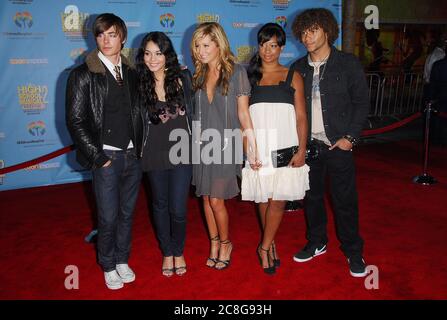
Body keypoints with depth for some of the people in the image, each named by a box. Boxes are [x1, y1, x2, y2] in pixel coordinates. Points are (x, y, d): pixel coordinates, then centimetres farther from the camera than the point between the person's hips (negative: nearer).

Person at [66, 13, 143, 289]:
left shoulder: (131, 73, 8)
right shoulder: (83, 75, -5)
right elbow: (75, 121, -7)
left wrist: (139, 147, 4)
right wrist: (98, 157, -10)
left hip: (133, 156, 4)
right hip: (107, 158, -4)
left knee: (127, 213, 14)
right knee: (108, 217, 4)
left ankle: (123, 260, 34)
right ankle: (109, 266, 27)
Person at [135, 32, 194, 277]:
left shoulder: (182, 78, -3)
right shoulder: (140, 84, -3)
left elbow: (192, 111, 7)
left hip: (181, 152, -1)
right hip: (154, 154, 1)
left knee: (178, 209, -1)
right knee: (160, 205, 15)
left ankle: (179, 252, 27)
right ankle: (167, 252, 37)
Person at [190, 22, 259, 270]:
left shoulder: (236, 72, -5)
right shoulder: (198, 75, 8)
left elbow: (243, 112, -5)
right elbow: (195, 113, 12)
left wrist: (252, 147, -8)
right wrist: (195, 139, 3)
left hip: (225, 144, -4)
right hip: (202, 144, 4)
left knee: (216, 200, -3)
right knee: (206, 198, 10)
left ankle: (225, 243, 22)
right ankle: (214, 244, 28)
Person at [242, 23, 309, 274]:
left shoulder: (293, 77, 8)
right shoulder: (249, 76, 10)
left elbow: (301, 117, 4)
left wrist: (302, 150, -6)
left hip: (284, 147, -1)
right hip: (257, 147, 1)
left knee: (278, 199, -4)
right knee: (263, 198, 6)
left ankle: (264, 247, 13)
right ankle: (271, 245, 23)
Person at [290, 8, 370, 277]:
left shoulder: (348, 64, -2)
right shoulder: (298, 68, 7)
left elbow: (362, 103, -2)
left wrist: (350, 137, -10)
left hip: (338, 144, -3)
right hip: (308, 144, 4)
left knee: (345, 199, 2)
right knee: (312, 196, 13)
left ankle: (354, 252, 18)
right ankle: (316, 242, 31)